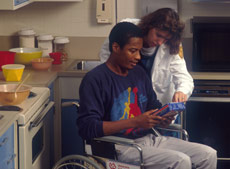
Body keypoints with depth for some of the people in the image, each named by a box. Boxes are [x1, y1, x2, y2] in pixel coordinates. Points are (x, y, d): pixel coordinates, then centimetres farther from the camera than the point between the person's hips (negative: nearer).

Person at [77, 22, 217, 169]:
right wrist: (135, 122, -22)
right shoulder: (94, 79, -10)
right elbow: (87, 127, -19)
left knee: (209, 154, -4)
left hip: (149, 139, 8)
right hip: (121, 147, -8)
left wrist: (163, 119, -1)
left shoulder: (139, 72, 15)